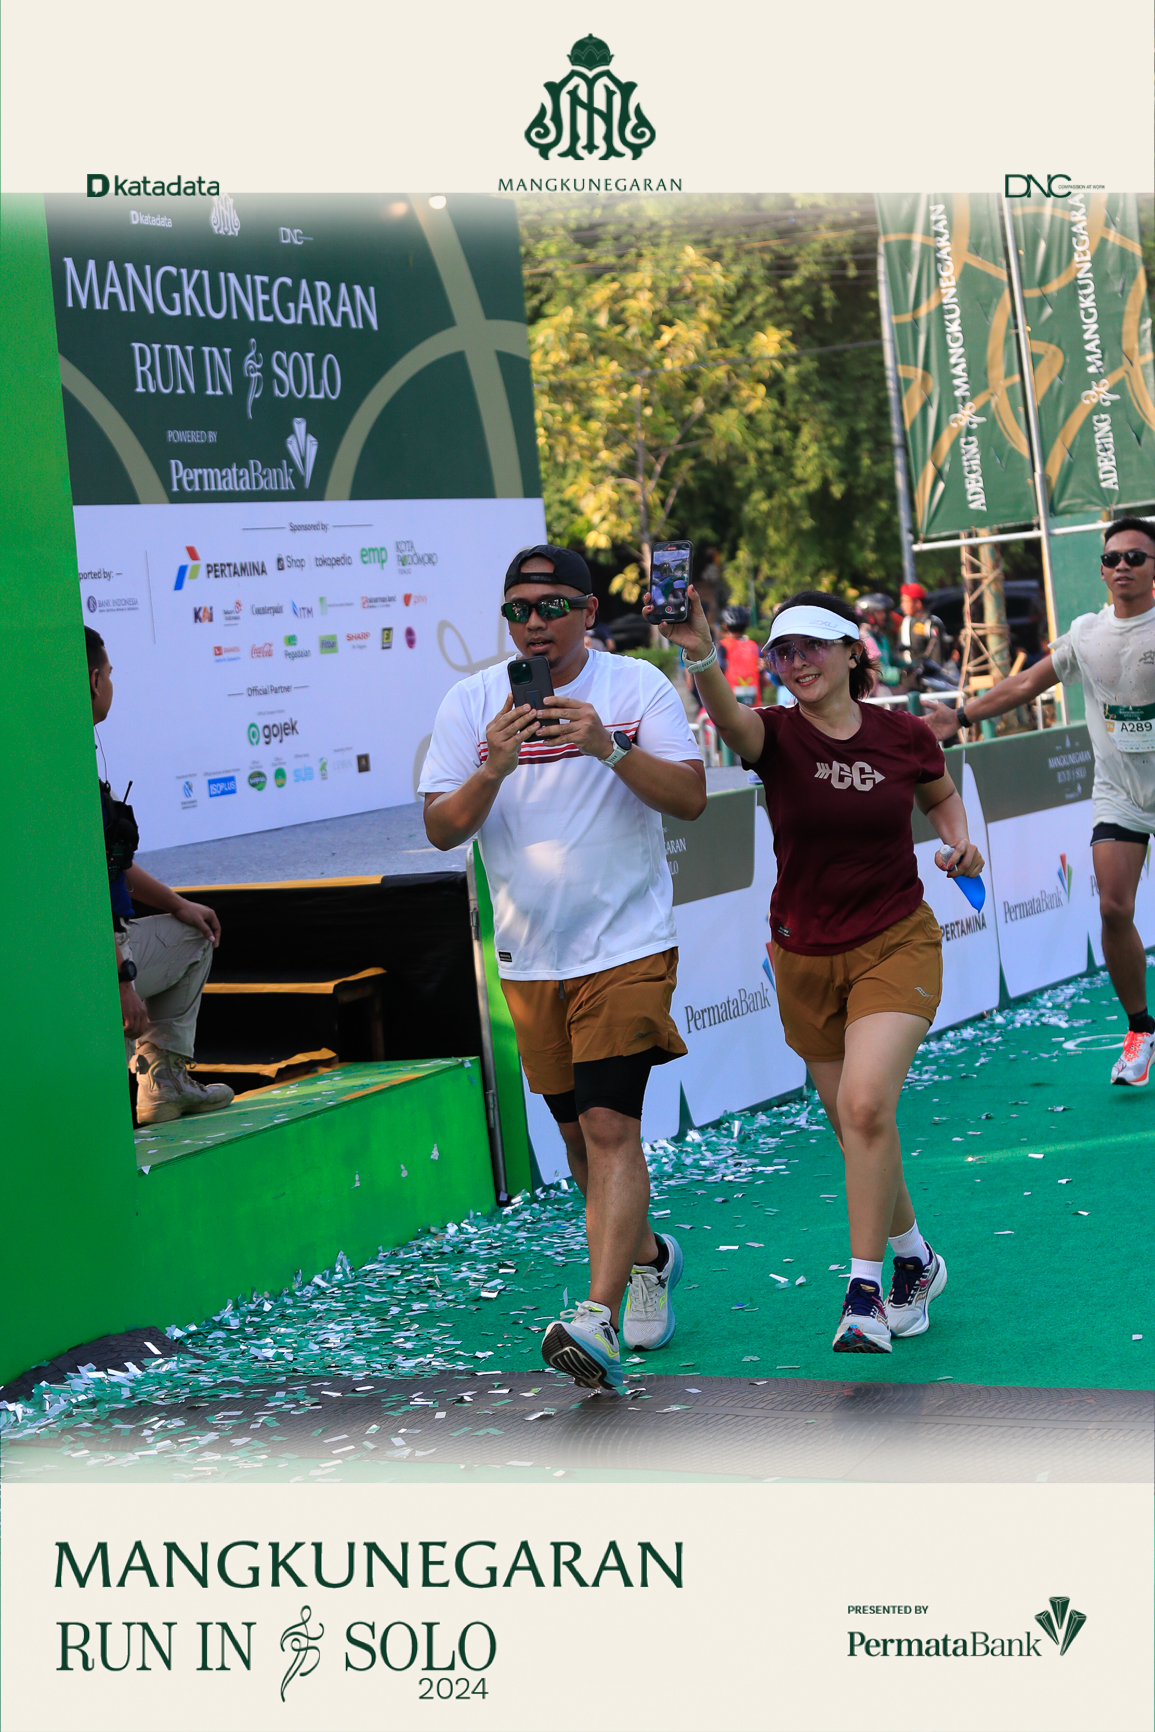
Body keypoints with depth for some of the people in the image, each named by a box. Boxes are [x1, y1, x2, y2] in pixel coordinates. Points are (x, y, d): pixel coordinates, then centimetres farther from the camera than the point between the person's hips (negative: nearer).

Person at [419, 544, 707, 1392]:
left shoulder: (638, 686, -4)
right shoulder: (471, 701, 1)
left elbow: (690, 797, -11)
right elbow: (442, 828, -3)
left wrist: (610, 748, -25)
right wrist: (494, 769, -22)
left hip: (628, 944, -4)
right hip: (530, 955, 4)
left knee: (610, 1126, -15)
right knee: (576, 1130, 14)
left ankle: (598, 1321, -21)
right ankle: (648, 1257, 40)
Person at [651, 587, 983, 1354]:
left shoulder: (906, 736, -6)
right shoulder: (778, 736, -10)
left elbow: (943, 796, 16)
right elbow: (730, 718, -35)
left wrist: (960, 840, -6)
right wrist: (702, 657, -55)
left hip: (897, 946, -2)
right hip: (805, 958, 2)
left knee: (865, 1104, -21)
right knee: (853, 1122, 11)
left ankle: (865, 1290, -11)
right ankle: (915, 1259, 36)